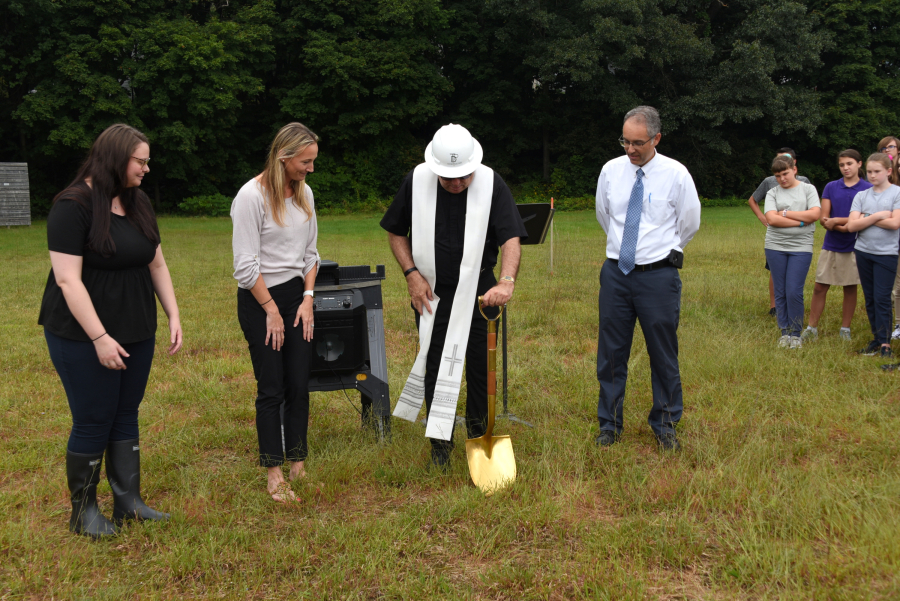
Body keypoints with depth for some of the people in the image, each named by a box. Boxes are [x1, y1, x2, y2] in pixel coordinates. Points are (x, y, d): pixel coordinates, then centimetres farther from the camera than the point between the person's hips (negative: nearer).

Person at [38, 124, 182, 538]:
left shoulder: (138, 204, 7)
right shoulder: (73, 206, -15)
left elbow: (157, 265, 11)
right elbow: (68, 280, -20)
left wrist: (174, 317, 3)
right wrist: (100, 338, -23)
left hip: (136, 333, 7)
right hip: (84, 336, -7)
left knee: (126, 416, 13)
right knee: (93, 422, 2)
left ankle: (128, 501, 24)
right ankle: (83, 512, 19)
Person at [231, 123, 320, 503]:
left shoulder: (304, 193, 6)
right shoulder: (252, 195, -15)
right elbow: (246, 264, -15)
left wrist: (307, 299, 2)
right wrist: (271, 309, -11)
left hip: (297, 295, 6)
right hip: (259, 300, -6)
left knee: (299, 384, 6)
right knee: (272, 388, -1)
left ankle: (298, 466, 18)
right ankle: (273, 475, 10)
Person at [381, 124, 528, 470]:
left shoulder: (492, 184, -14)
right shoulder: (416, 182, -10)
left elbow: (511, 238, -20)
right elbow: (396, 232, 3)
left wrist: (507, 280, -36)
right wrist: (412, 273, -7)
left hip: (478, 289, -1)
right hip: (431, 290, 1)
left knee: (479, 362, 6)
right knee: (435, 364, 4)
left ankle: (478, 431, 29)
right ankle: (440, 442, 17)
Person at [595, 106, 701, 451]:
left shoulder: (676, 174, -7)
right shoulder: (611, 170, 2)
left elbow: (690, 222, 7)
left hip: (658, 275, -2)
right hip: (616, 271, 3)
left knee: (664, 355, 7)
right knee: (611, 352, 8)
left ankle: (665, 426, 25)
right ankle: (609, 424, 22)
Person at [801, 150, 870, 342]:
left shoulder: (868, 189, -1)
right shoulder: (831, 187, 4)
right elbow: (824, 219, -3)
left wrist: (836, 220, -13)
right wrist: (845, 227, -16)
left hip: (854, 247, -1)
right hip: (831, 245, 2)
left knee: (850, 288, 8)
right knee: (820, 287, 1)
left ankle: (845, 329, 18)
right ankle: (812, 328, 10)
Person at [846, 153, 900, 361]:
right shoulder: (861, 196, 6)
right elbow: (851, 225, -5)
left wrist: (865, 219, -8)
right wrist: (878, 216, -13)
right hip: (863, 252, 4)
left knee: (882, 299, -7)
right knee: (870, 299, 9)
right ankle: (877, 339, 17)